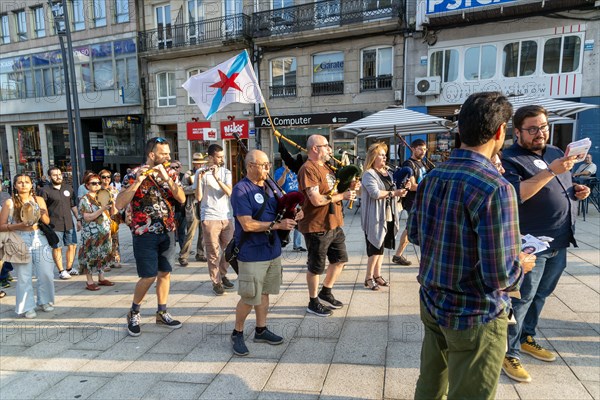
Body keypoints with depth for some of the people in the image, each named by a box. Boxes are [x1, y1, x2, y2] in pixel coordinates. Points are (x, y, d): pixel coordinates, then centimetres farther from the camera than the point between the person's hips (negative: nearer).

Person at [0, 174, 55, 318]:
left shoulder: (39, 200, 7)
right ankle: (26, 307, 14)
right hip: (20, 241, -2)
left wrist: (42, 214, -11)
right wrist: (18, 226, -19)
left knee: (46, 274, 2)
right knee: (24, 276, 1)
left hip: (39, 240, 2)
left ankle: (44, 301, 22)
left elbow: (47, 221, 10)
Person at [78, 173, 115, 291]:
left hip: (105, 232, 6)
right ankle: (89, 282, 7)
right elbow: (87, 217, -17)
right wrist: (102, 209, -24)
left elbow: (113, 212, 9)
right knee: (91, 256, -1)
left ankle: (101, 278, 23)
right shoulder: (84, 200, -7)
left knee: (103, 255, 11)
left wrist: (112, 203, -10)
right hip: (91, 234, -6)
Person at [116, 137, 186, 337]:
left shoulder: (170, 173, 5)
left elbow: (182, 199, -7)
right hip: (145, 233, -5)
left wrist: (166, 178, -17)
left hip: (168, 231, 5)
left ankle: (162, 313, 26)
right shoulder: (134, 175, -8)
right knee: (149, 277, -3)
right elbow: (119, 204, -18)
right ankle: (134, 313, 20)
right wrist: (138, 180, -26)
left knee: (165, 273, 11)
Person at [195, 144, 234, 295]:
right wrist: (199, 179, -18)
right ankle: (216, 282, 13)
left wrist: (216, 177, -19)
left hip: (226, 217, 4)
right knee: (213, 252, 0)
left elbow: (229, 192, -9)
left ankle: (222, 275, 32)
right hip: (209, 218, -4)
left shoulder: (226, 172, 8)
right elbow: (198, 198, -7)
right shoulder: (201, 173, -1)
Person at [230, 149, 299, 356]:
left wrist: (292, 214, -5)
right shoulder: (241, 190, -15)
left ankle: (261, 330, 33)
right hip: (252, 254, -7)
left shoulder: (270, 187, 7)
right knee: (249, 298, 3)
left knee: (264, 293, 18)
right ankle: (237, 333, 24)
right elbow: (247, 224, -21)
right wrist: (277, 225, -21)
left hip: (272, 250, 7)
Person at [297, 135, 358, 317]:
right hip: (317, 227, -9)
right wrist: (342, 196, -16)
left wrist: (349, 188, 4)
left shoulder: (325, 167, 14)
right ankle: (313, 303, 25)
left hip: (334, 224, 10)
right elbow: (317, 200, -27)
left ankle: (325, 292, 38)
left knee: (340, 259, 19)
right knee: (316, 267, 6)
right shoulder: (308, 169, -18)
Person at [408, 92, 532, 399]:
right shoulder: (495, 188, -24)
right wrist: (521, 267, -3)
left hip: (432, 304, 7)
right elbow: (500, 276, -24)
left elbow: (414, 234, 9)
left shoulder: (431, 177, -2)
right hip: (475, 316, -6)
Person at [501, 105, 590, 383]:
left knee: (539, 296, 19)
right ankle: (509, 353, 10)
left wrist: (577, 191, 5)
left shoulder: (555, 152, 14)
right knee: (521, 299, -1)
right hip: (531, 243, -8)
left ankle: (526, 338, 35)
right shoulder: (509, 159, -12)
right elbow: (515, 194, -28)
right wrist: (550, 171, -30)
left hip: (559, 242, 8)